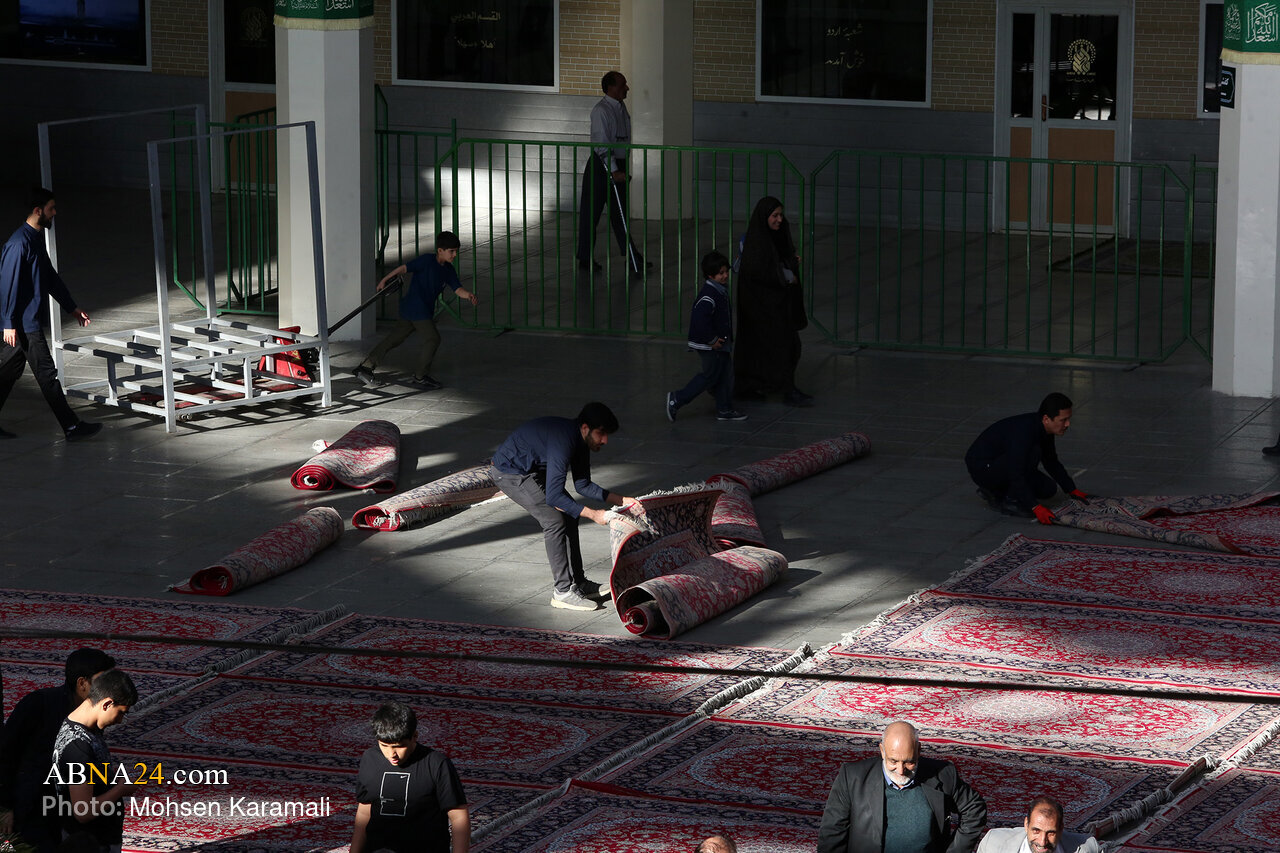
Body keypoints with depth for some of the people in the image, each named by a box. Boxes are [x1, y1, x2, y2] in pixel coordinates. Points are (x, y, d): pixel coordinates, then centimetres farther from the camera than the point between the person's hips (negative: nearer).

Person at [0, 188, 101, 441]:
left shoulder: (36, 239, 13)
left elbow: (50, 277, 23)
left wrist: (72, 307, 24)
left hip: (30, 320, 10)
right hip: (24, 323, -10)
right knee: (47, 374, -5)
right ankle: (71, 427, -1)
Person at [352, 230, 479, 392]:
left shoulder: (448, 270, 9)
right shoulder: (427, 260, -14)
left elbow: (458, 289, 2)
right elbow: (404, 268, -10)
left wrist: (469, 296, -19)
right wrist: (384, 280, -7)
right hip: (416, 308, -8)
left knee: (395, 337, 11)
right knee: (433, 339, -8)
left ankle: (365, 367, 15)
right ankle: (420, 376, 4)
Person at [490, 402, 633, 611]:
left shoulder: (579, 439, -3)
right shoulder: (563, 442, -34)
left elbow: (583, 485, 9)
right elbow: (553, 497, -35)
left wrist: (621, 500, 0)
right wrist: (593, 514, -32)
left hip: (533, 469, 10)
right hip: (509, 472, -10)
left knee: (569, 515, 8)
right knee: (555, 520, -16)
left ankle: (578, 583, 14)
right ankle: (564, 592, -11)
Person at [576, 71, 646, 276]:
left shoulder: (621, 108, 10)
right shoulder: (601, 110, -16)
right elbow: (601, 144, -21)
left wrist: (623, 169, 17)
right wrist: (614, 171, -25)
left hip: (618, 165, 8)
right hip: (600, 166, -8)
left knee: (620, 214, 10)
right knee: (591, 213, 2)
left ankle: (632, 258, 10)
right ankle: (585, 258, 11)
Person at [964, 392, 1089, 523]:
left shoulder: (1043, 429, -2)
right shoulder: (1024, 431, -32)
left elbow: (1052, 463, 15)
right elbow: (1016, 474, -36)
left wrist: (1072, 490, 11)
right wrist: (1035, 507, -39)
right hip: (981, 467, -10)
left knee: (1048, 489, 6)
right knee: (1033, 453, -29)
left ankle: (995, 492, 14)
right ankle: (1010, 502, -17)